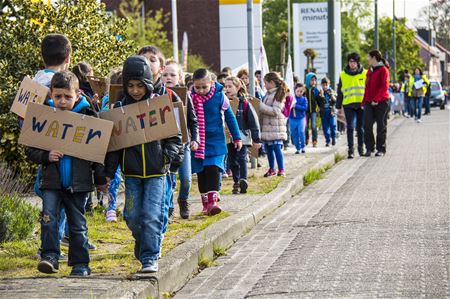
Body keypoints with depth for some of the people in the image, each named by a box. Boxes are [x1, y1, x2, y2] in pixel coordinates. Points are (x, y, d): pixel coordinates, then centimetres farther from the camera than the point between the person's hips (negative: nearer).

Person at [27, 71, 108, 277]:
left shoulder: (88, 117, -2)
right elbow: (31, 151, 3)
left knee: (78, 224, 7)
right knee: (48, 217, -16)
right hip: (52, 181, 1)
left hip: (78, 182, -1)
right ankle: (50, 256, -11)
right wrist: (46, 156, -17)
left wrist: (100, 179, 5)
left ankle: (80, 265, 16)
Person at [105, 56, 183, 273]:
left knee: (151, 215, -8)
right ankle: (143, 244, 30)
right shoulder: (120, 108, 3)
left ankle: (150, 258, -1)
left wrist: (168, 155, -12)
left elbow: (175, 136, 6)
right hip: (131, 172, 2)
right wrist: (109, 171, 1)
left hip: (156, 171, -2)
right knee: (132, 216, 3)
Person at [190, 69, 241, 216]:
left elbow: (230, 117, 4)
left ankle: (213, 200, -20)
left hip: (215, 141, -3)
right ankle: (206, 203, 15)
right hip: (197, 142, 3)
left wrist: (237, 138, 8)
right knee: (201, 173, 7)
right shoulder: (190, 98, -3)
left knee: (213, 169, -15)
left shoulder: (219, 96, -7)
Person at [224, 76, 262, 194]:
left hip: (242, 137, -4)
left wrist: (256, 139, -2)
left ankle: (243, 181, -14)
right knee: (232, 161, 9)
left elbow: (253, 121, -3)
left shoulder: (244, 103, -6)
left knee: (242, 158, -13)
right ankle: (236, 183, 18)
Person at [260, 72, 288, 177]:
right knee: (268, 148, 12)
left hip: (276, 126, -8)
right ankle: (271, 169, 24)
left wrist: (260, 105, -18)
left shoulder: (278, 94, -11)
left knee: (276, 147, -9)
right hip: (267, 126, 8)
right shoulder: (268, 94, 15)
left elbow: (275, 111, -19)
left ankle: (281, 170, -4)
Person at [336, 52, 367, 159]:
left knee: (361, 128, 7)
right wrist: (338, 106, 8)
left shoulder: (365, 73, 4)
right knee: (350, 127, -6)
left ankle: (361, 148, 20)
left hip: (362, 105, 0)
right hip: (348, 105, 0)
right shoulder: (343, 75, 7)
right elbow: (339, 92, 11)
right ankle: (351, 150, -6)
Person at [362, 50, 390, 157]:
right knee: (367, 125, -4)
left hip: (381, 102, -6)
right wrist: (364, 101, 11)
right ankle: (369, 148, 2)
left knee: (381, 126, 2)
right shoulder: (370, 71, 16)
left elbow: (384, 87, -14)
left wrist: (376, 99, -20)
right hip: (369, 103, 6)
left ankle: (381, 149, 9)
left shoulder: (383, 70, -7)